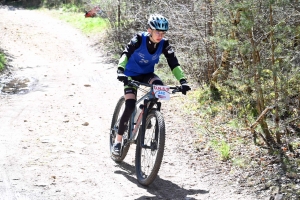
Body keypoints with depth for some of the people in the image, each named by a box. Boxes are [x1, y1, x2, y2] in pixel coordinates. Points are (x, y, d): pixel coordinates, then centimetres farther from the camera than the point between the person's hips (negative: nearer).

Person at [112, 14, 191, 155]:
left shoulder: (164, 44, -17)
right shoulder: (139, 39, -26)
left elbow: (173, 63, -19)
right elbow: (126, 53, -38)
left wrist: (182, 80, -33)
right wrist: (120, 70, -56)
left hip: (147, 74, 3)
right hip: (131, 74, -3)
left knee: (160, 86, -31)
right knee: (130, 106, -17)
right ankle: (118, 141, -5)